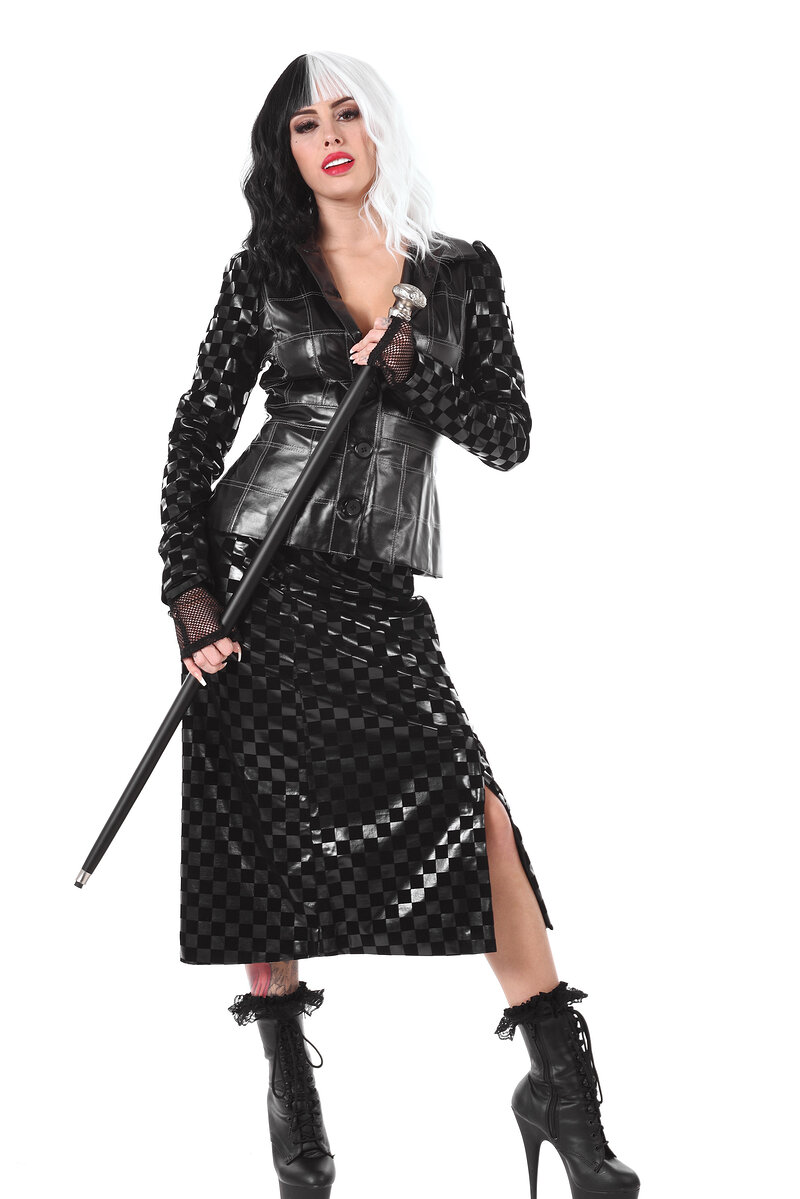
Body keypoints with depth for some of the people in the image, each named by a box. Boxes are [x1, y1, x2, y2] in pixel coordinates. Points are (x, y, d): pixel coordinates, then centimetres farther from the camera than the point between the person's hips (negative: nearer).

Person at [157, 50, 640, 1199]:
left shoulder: (460, 273, 7)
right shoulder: (265, 270, 4)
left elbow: (509, 439, 5)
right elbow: (197, 433, 4)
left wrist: (412, 370, -12)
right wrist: (188, 591, -6)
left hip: (378, 589, 0)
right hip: (255, 571, 0)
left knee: (472, 802, -14)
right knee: (268, 832, 1)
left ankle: (563, 1091, -8)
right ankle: (288, 1073, 19)